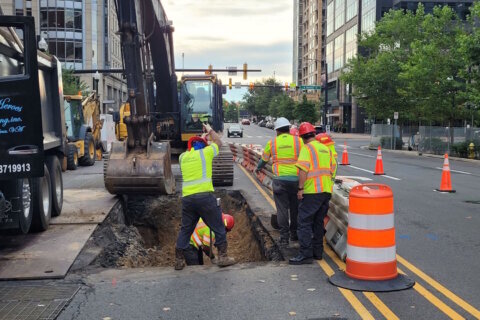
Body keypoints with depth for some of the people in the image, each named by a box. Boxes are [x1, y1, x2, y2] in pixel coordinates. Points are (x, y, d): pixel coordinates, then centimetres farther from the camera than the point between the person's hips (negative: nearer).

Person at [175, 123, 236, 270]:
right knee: (218, 227, 8)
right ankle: (223, 257, 10)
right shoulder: (205, 152, 5)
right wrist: (210, 130, 37)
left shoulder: (183, 156, 15)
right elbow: (218, 143, 23)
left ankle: (179, 260, 17)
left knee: (185, 229, 14)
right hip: (205, 195, -4)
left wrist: (202, 137, 44)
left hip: (187, 197, 4)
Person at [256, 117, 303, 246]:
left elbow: (264, 159, 19)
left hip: (280, 180, -1)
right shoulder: (298, 141, 1)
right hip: (296, 179, 1)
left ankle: (284, 237, 4)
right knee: (295, 208, 15)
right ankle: (294, 234, 27)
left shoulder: (272, 142, 5)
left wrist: (258, 168, 39)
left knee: (282, 209, 4)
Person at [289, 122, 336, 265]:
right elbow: (333, 169, 17)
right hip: (326, 191, 8)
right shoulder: (326, 149, 15)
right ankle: (318, 251, 22)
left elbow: (303, 170, -19)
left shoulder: (307, 148, -8)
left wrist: (300, 188, -16)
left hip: (312, 191, -8)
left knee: (304, 222, -4)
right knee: (319, 222, 17)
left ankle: (305, 254, -7)